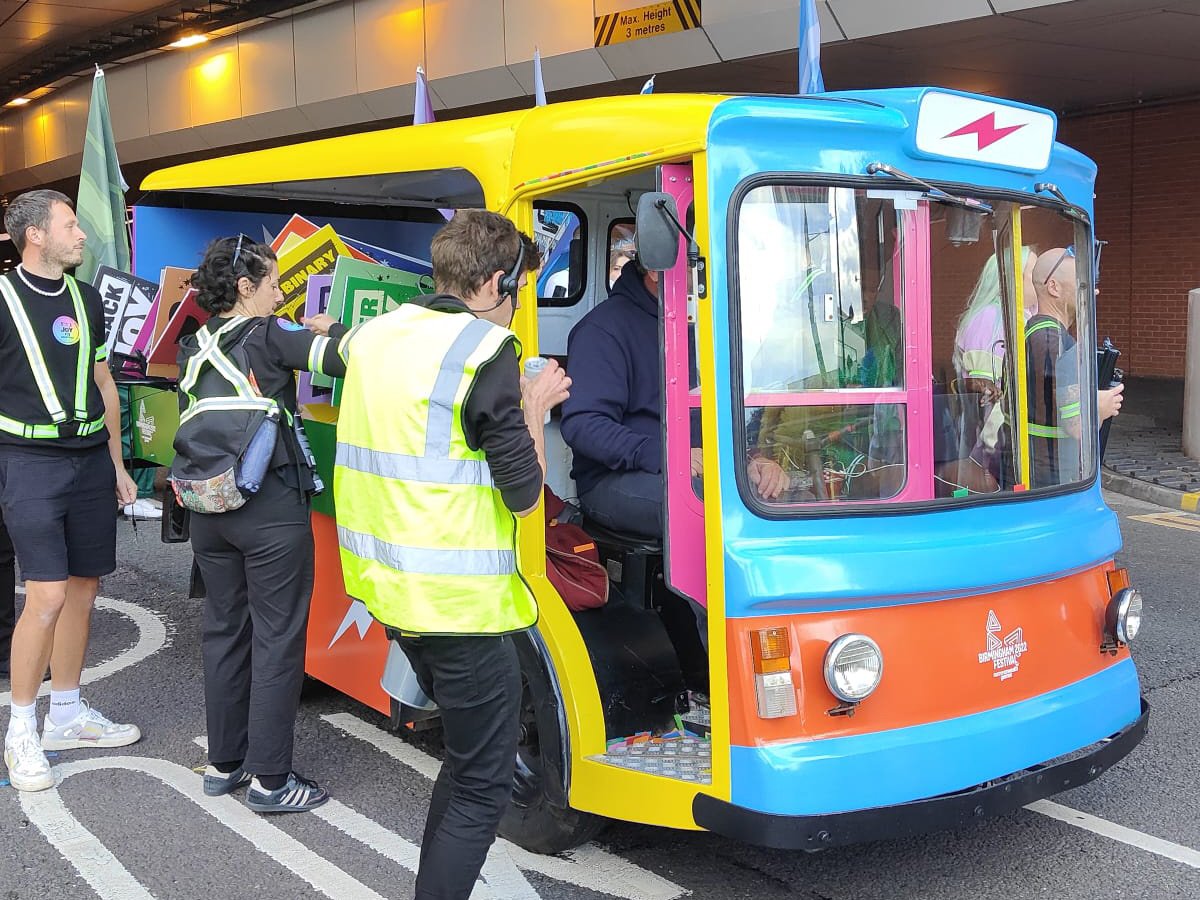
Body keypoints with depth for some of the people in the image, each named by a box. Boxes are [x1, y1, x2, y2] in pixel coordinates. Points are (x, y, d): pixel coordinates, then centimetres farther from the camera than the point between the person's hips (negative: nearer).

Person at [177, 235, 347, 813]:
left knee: (224, 631, 16)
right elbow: (348, 357, -20)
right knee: (277, 639, 1)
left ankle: (223, 763, 25)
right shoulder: (268, 337, -11)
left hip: (209, 509, 7)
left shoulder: (193, 349, 10)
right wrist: (329, 328, -3)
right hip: (272, 511, -7)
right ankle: (269, 780, 6)